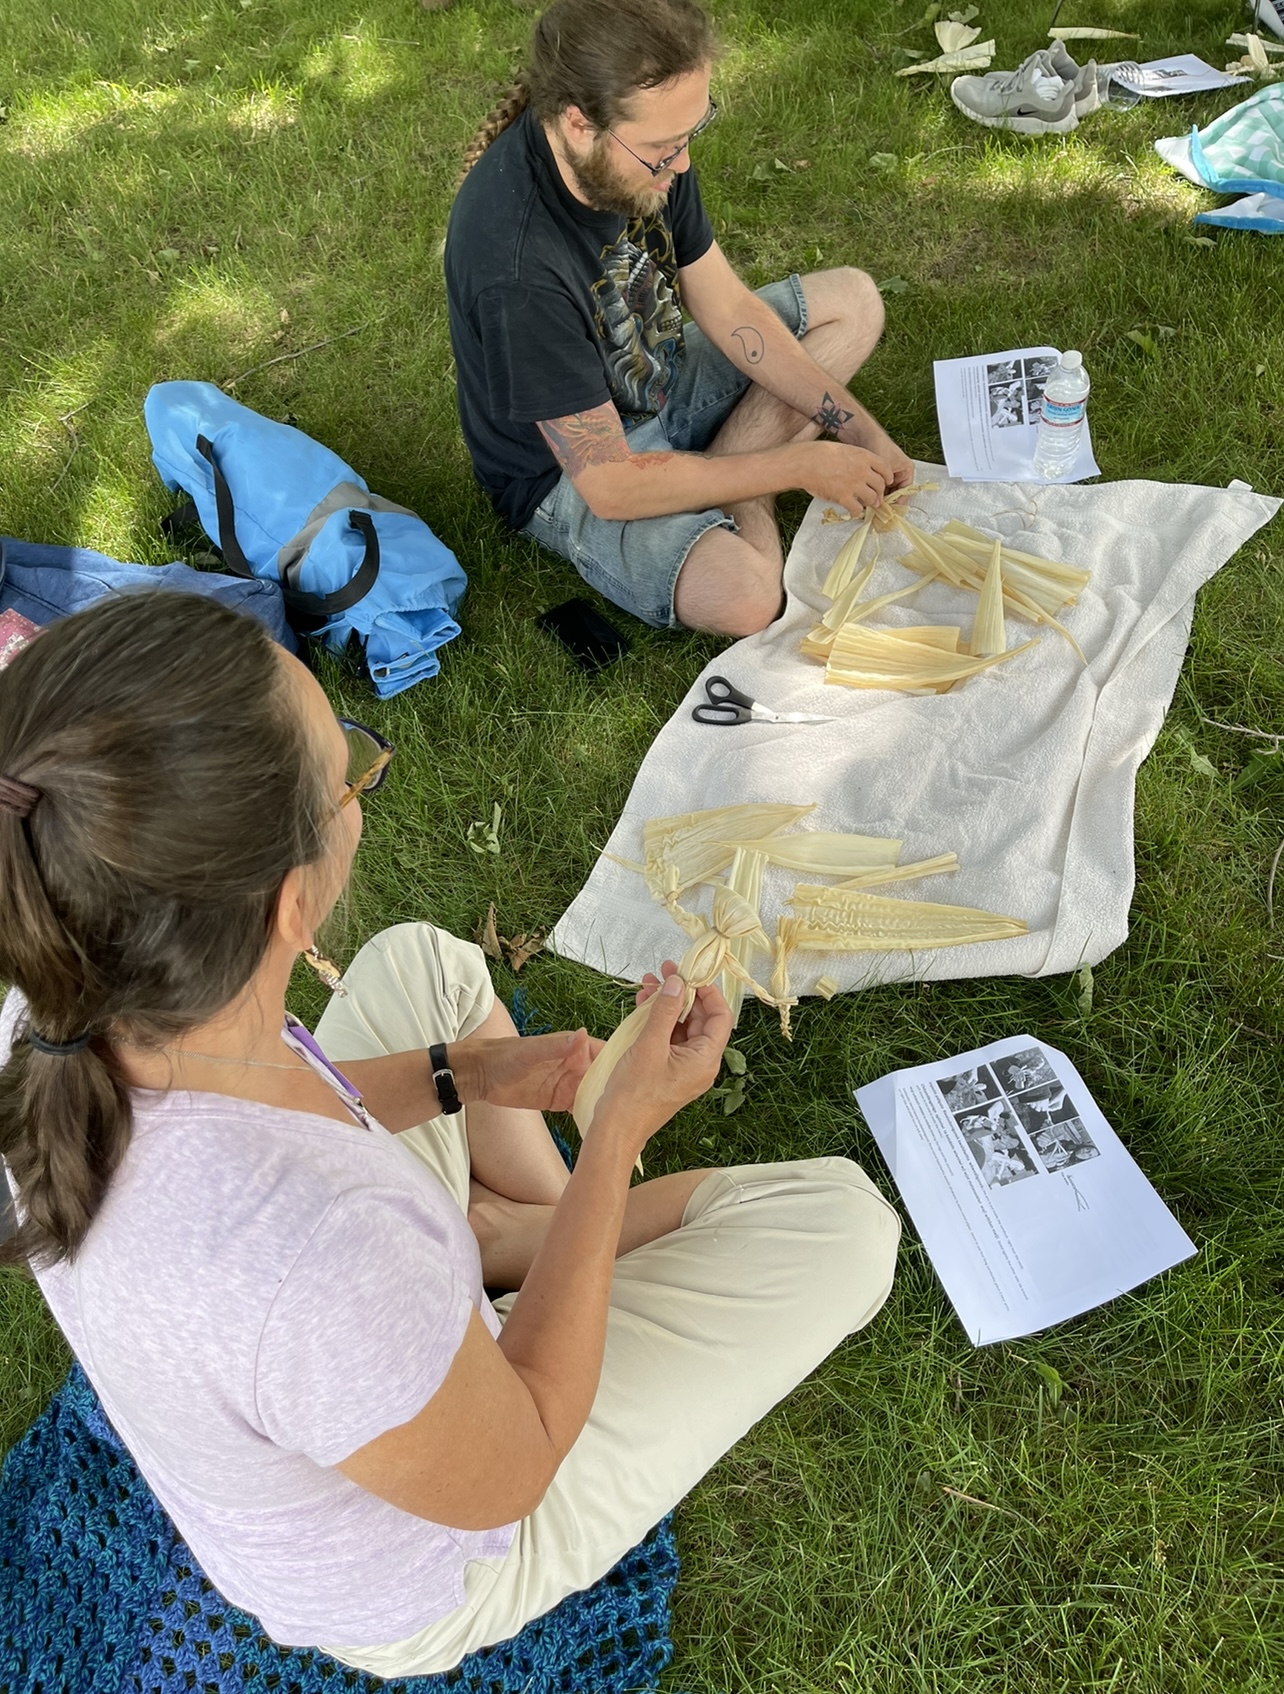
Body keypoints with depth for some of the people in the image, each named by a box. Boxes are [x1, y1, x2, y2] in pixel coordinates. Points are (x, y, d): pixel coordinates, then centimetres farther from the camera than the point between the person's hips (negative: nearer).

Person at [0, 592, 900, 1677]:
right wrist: (623, 1127, -23)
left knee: (420, 960, 16)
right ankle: (503, 1238, 11)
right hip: (409, 1592, -5)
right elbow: (510, 1471, -26)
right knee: (842, 1216, -5)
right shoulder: (329, 1262, -47)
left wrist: (458, 1076, -7)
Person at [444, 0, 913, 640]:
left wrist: (858, 427, -7)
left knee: (853, 299, 8)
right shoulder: (517, 269, -36)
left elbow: (727, 306, -2)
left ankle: (723, 477, -6)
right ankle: (743, 484, -1)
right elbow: (611, 485, -31)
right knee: (744, 595, -34)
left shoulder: (646, 147, -14)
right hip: (568, 471, -8)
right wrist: (797, 464, -25)